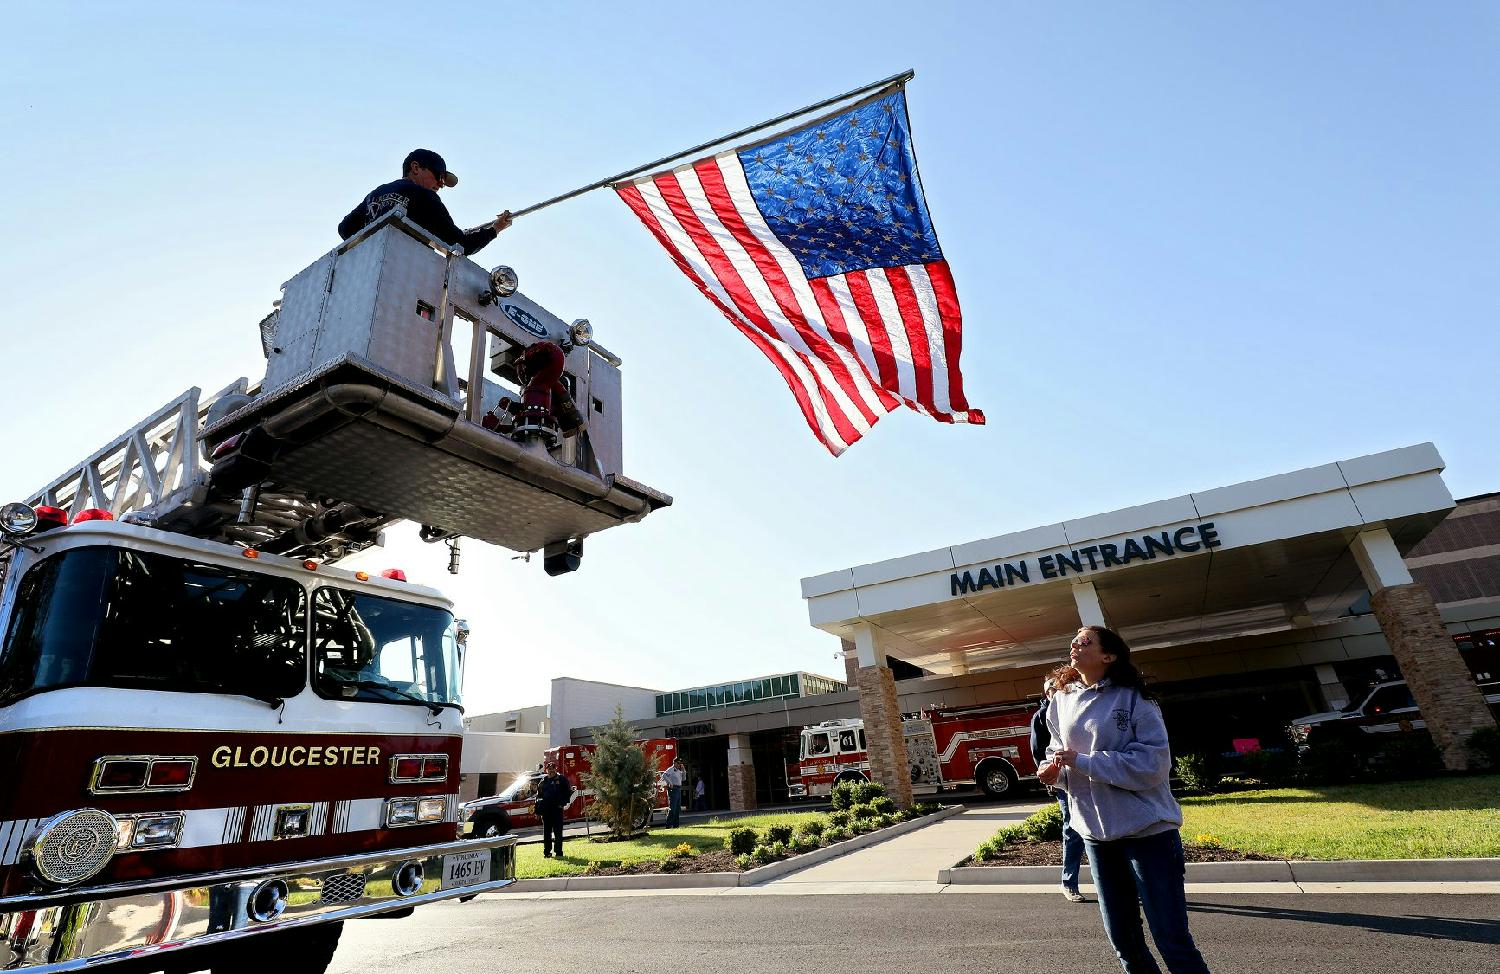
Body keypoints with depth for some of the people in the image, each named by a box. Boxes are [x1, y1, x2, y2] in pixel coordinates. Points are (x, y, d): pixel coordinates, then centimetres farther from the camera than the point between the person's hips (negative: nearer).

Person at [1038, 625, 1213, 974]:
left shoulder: (1133, 699, -12)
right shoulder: (1061, 703, 4)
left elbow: (1153, 764, -20)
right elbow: (1059, 750, 14)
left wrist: (1083, 762, -24)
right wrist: (1053, 770, -9)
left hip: (1147, 831, -5)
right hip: (1097, 834, 5)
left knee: (1172, 940, 2)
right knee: (1123, 939, 18)